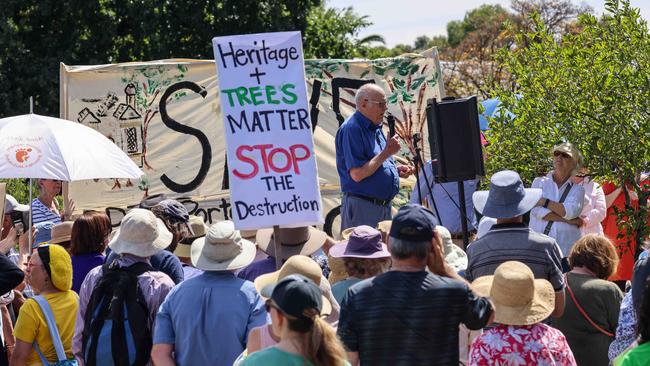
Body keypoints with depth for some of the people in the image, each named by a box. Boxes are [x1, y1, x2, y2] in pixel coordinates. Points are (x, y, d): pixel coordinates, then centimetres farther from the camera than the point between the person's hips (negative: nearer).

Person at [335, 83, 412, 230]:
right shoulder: (351, 129, -15)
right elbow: (357, 174, -22)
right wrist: (387, 152, -18)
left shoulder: (375, 128, 15)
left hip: (384, 206, 9)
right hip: (361, 207, -9)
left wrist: (396, 170, 6)